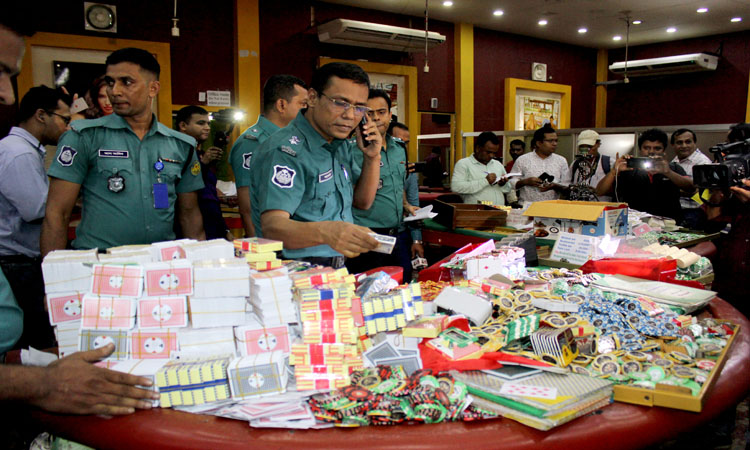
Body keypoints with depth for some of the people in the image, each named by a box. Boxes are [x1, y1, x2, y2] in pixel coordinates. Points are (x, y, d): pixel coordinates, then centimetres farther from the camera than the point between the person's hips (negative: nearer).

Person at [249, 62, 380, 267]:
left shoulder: (342, 145, 11)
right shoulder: (285, 151, -16)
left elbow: (362, 202, 21)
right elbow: (271, 227, -27)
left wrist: (373, 158, 5)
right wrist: (326, 232, -46)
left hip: (337, 270, 9)